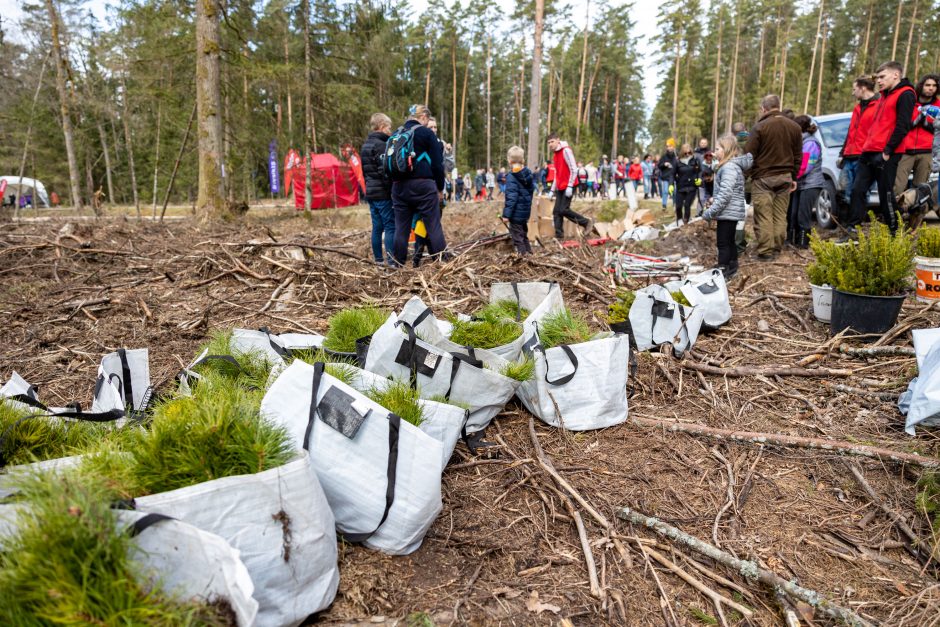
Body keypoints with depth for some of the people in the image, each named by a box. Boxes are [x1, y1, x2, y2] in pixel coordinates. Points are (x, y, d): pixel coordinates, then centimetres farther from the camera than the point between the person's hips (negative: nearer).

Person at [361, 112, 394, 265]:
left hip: (370, 193, 9)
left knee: (377, 227, 11)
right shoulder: (381, 145, -12)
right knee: (391, 226, -7)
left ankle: (378, 259, 15)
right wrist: (392, 190, -15)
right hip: (383, 194, -9)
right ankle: (391, 259, -9)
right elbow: (385, 171, -19)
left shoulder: (365, 145, 16)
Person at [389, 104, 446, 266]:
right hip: (423, 186, -5)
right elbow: (437, 163, -3)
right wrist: (440, 188, 5)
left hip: (399, 187, 5)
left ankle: (398, 266, 11)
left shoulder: (395, 135, 15)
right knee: (434, 227, -1)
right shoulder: (426, 133, -1)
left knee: (401, 229, 8)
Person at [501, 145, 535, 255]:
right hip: (525, 211, 8)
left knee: (517, 236, 0)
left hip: (516, 213, -8)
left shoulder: (511, 177, -19)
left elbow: (511, 198, -23)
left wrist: (506, 214, -21)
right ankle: (528, 252, 31)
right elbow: (532, 189, 18)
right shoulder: (528, 174, 6)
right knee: (524, 234, 23)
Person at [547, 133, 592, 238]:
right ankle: (558, 235, 4)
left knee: (564, 210, -12)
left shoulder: (566, 151, -11)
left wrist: (569, 186, -19)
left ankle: (586, 222, 3)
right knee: (556, 211, 1)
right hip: (560, 188, 8)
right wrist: (553, 189, 17)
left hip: (568, 187, -8)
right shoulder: (555, 154, 15)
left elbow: (574, 170, -15)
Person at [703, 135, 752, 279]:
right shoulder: (732, 165, 14)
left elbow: (725, 194, -27)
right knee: (730, 241, 19)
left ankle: (722, 271, -1)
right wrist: (714, 199, 10)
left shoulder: (729, 167, -20)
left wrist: (710, 212, -25)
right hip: (732, 212, 11)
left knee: (723, 243, -5)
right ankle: (732, 269, 30)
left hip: (728, 212, -11)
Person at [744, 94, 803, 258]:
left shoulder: (760, 127, -10)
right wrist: (793, 177, 20)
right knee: (780, 215, 11)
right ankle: (777, 248, 16)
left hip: (763, 177, -5)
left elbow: (749, 155, -11)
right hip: (785, 177, 6)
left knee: (764, 216, -3)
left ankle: (765, 250, -4)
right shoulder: (794, 127, 10)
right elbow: (798, 155, 13)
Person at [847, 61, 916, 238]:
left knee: (886, 195, -5)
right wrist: (866, 149, 15)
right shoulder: (884, 96, 23)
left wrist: (887, 152, -18)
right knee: (857, 191, 1)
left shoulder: (905, 95, -4)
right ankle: (853, 230, 2)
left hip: (886, 155, -8)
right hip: (869, 153, 8)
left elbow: (902, 127, -13)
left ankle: (895, 233, 4)